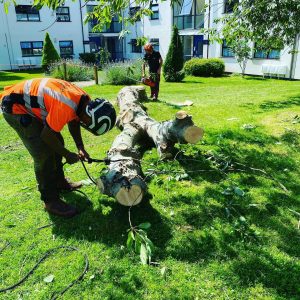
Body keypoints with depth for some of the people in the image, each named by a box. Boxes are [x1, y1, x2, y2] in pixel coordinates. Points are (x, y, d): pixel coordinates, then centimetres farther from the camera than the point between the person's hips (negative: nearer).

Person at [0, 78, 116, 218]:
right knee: (43, 154, -13)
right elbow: (47, 135, -24)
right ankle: (50, 200, -2)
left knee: (57, 143, 13)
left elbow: (74, 122, 9)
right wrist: (68, 155, -11)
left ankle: (59, 182, 31)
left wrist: (81, 148, 1)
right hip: (14, 107, -9)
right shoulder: (66, 107, -37)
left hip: (30, 103, 9)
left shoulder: (84, 100, -9)